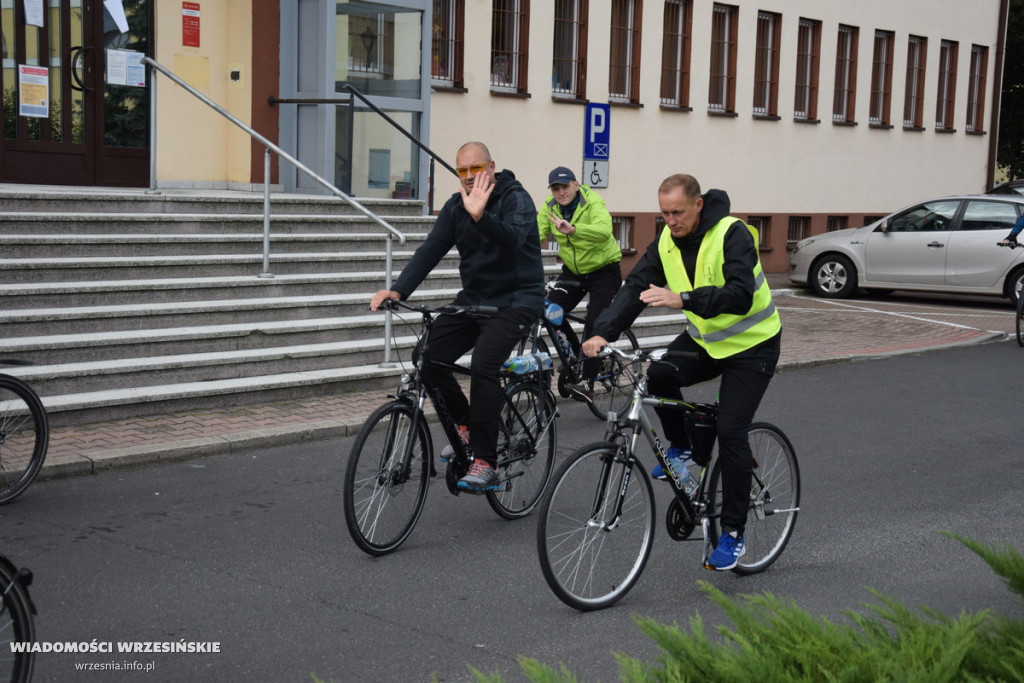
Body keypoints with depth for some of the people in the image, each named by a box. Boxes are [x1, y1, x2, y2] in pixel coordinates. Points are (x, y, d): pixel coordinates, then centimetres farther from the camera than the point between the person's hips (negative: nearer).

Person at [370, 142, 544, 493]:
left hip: (515, 299, -7)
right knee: (426, 356, -8)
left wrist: (480, 216, -49)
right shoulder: (455, 206, 5)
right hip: (473, 298, 7)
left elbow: (512, 238, -31)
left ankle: (485, 462, -18)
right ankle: (466, 426, 14)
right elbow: (431, 249, -5)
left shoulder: (515, 198, -12)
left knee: (483, 365, -27)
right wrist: (398, 289, -19)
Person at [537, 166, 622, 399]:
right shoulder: (549, 206, -7)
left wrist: (573, 229, -60)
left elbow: (604, 230, -43)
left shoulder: (593, 202, -24)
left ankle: (588, 383, -12)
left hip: (603, 269, -5)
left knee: (594, 323, -17)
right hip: (573, 270, 6)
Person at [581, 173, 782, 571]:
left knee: (731, 431, -14)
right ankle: (682, 448, 5)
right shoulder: (667, 241, -5)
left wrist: (684, 299, -50)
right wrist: (603, 333, -26)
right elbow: (635, 287, -11)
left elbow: (740, 296, -36)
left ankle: (732, 534, -1)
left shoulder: (732, 235, -25)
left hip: (751, 344, -6)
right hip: (705, 339, 6)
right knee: (658, 375, -23)